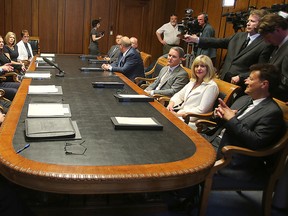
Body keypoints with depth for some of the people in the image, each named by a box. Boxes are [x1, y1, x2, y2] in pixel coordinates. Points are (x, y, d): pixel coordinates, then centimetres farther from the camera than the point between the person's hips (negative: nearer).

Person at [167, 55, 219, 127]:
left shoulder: (211, 86, -8)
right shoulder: (193, 82, 17)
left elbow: (201, 110, -15)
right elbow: (179, 95, 20)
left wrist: (179, 114, -19)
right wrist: (171, 103, -3)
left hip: (193, 121, -7)